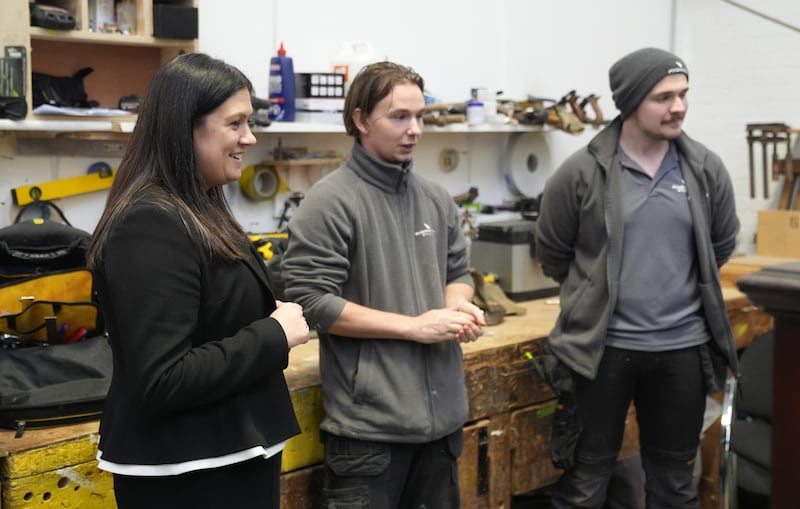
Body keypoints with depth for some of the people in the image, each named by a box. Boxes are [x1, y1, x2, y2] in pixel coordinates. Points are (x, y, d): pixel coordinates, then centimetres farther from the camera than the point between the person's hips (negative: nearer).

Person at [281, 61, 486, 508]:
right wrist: (415, 326, -18)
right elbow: (312, 302, -18)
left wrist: (458, 304, -6)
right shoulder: (330, 202, -12)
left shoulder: (437, 198, 9)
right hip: (369, 422, -6)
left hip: (442, 412, 7)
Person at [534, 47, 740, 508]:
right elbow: (553, 254, 2)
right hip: (605, 346, -3)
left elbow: (721, 245, 14)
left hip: (684, 346, 3)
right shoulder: (581, 172, -10)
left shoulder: (707, 169, -1)